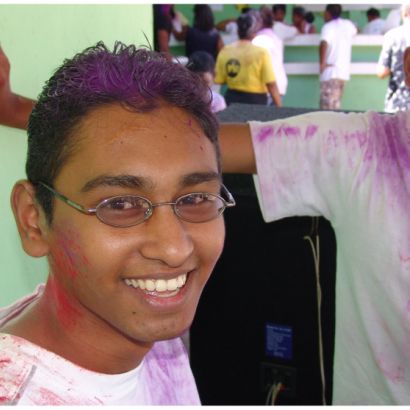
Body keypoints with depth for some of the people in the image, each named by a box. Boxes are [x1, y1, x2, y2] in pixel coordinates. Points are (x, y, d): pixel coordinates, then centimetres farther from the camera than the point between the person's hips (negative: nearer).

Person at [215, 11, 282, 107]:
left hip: (232, 99, 4)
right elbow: (271, 84, -14)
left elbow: (219, 80, 4)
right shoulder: (261, 53, -12)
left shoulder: (225, 51, -1)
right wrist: (279, 107, -7)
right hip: (255, 100, -4)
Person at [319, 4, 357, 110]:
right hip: (344, 72, 7)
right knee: (335, 104, 14)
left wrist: (322, 63, -18)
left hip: (331, 72, -7)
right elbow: (355, 31, 39)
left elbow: (324, 44, -26)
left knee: (328, 107, -10)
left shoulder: (328, 26, -7)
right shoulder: (348, 25, 13)